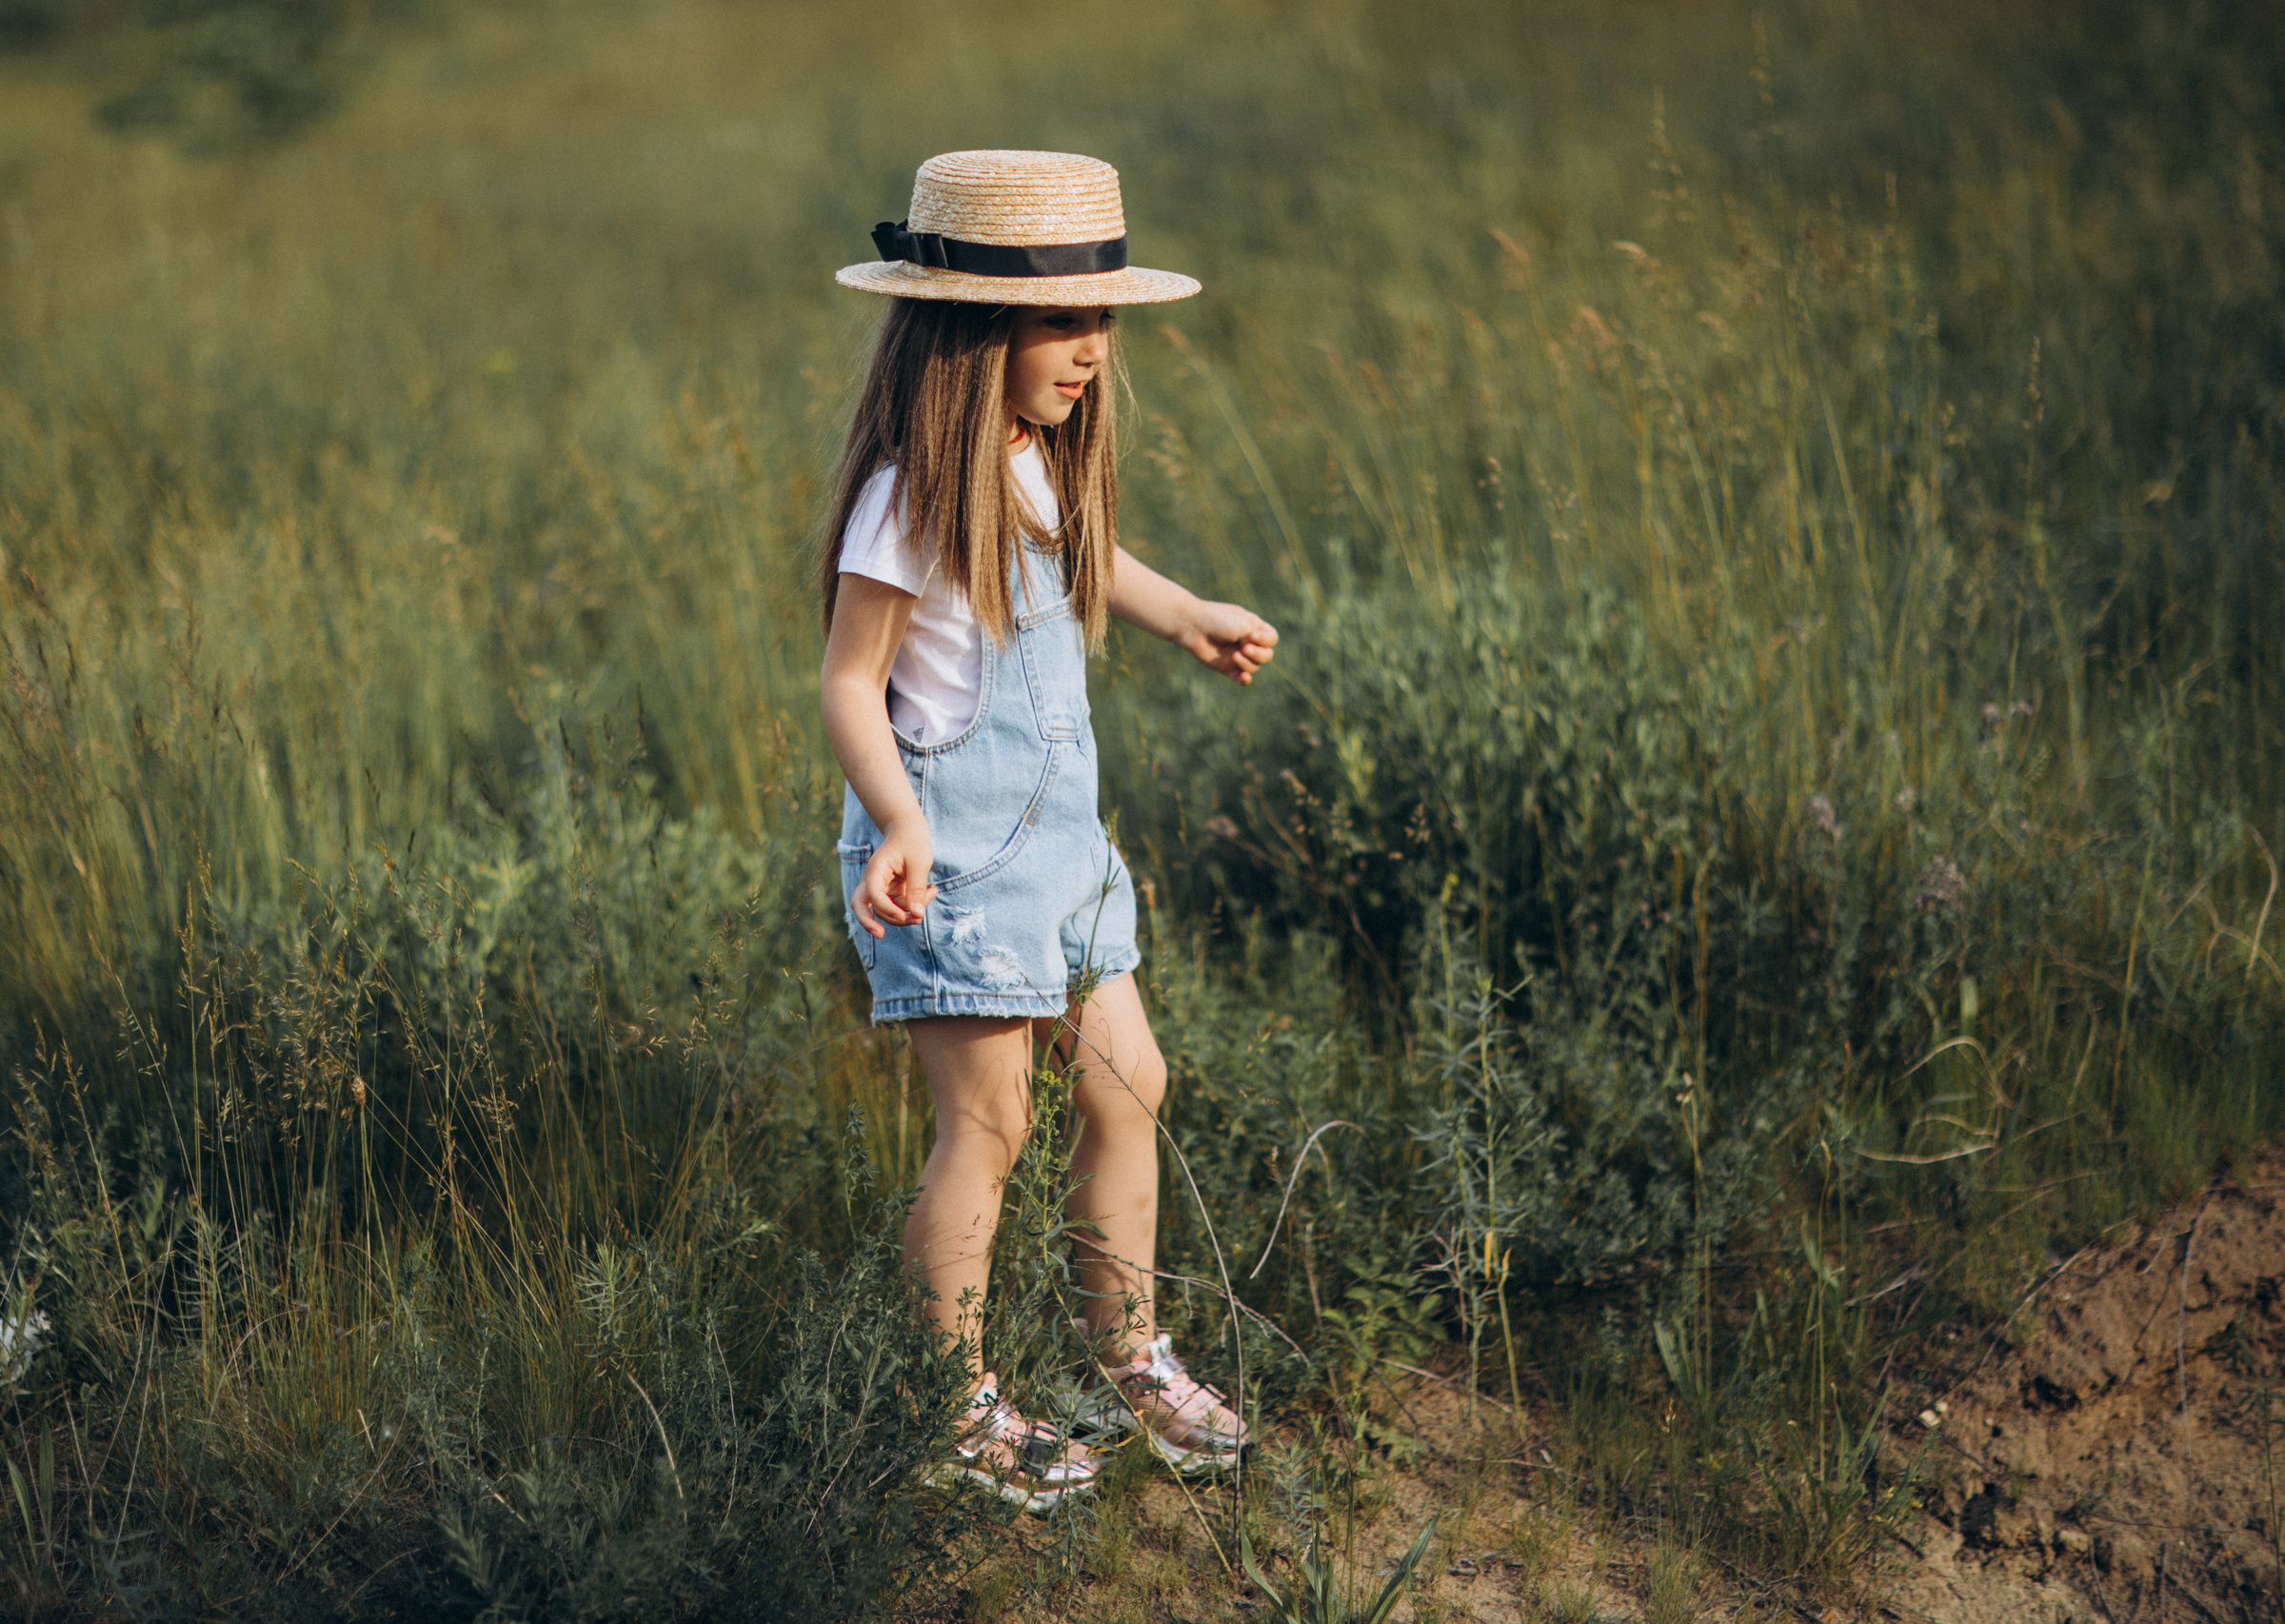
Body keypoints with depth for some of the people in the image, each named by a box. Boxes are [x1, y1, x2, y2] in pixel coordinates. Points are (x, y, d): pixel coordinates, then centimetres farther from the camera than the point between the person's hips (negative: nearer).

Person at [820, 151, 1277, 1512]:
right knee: (989, 1124, -3)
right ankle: (958, 1408, 11)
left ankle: (1133, 1361, 26)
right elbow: (849, 683, -18)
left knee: (1129, 1084, 11)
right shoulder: (912, 495, -20)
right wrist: (902, 825, -31)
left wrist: (1192, 617, 34)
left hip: (1056, 832, 9)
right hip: (954, 852, -9)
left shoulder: (1042, 468, 6)